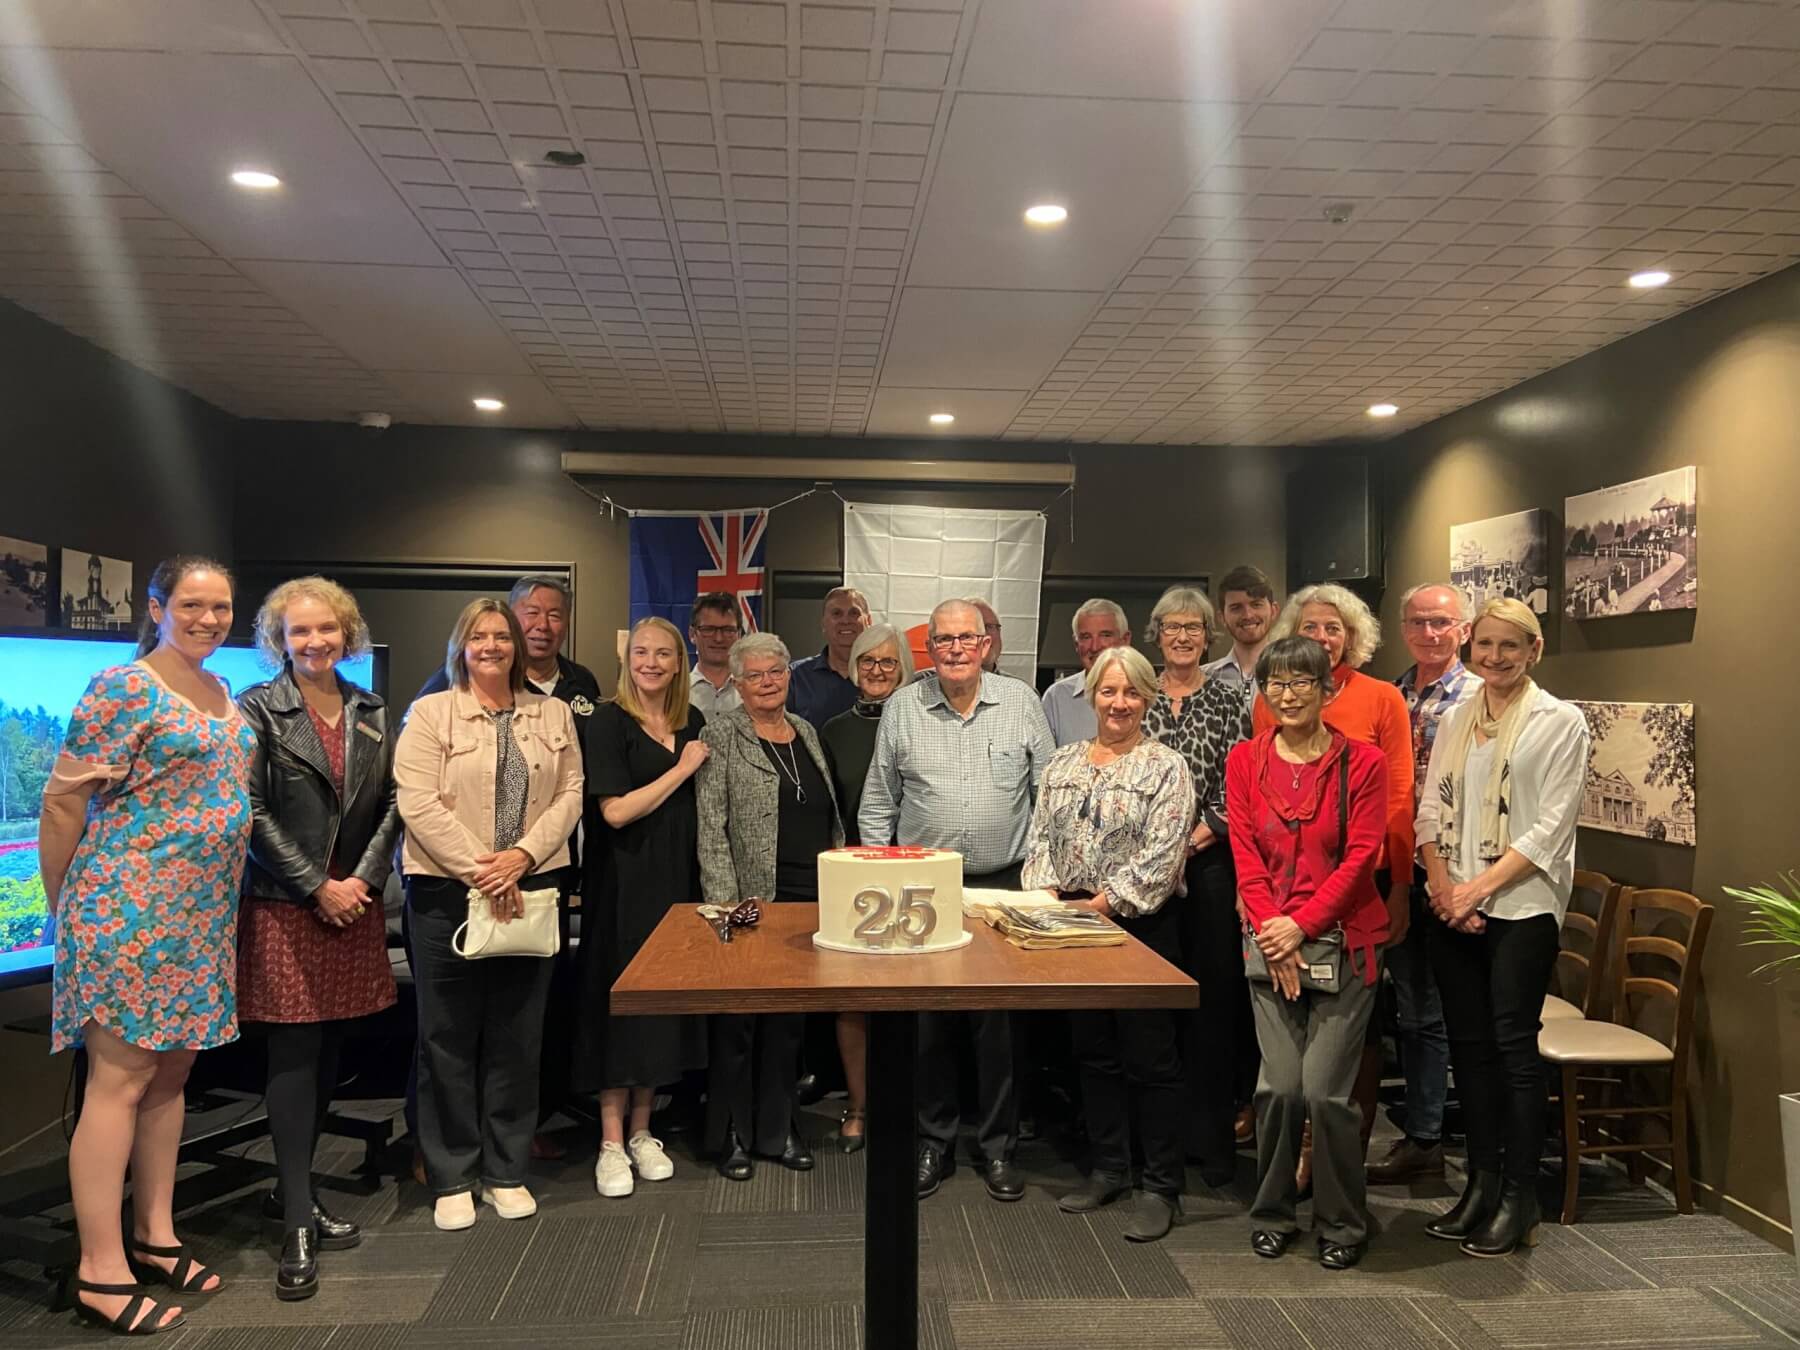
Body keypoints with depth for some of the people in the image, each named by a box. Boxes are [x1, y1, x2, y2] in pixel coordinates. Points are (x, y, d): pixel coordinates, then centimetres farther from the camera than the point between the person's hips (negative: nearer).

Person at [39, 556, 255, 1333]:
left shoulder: (225, 696, 13)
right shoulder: (123, 689, -11)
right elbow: (63, 801, -10)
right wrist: (63, 906, -4)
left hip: (203, 913, 8)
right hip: (128, 909, -8)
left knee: (171, 1072, 13)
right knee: (120, 1080, -2)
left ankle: (155, 1238, 25)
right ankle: (98, 1274, 7)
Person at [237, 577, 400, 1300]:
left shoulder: (372, 713, 9)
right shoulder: (257, 709, -3)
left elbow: (391, 804, 7)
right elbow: (253, 811, -9)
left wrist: (363, 878, -6)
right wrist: (317, 888, -12)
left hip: (355, 904, 5)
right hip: (284, 906, -4)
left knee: (329, 1052, 11)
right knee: (293, 1056, -3)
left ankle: (292, 1193, 26)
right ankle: (297, 1224, 5)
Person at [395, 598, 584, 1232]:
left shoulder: (553, 715, 10)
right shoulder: (430, 713, 0)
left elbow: (569, 795, 4)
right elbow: (419, 804, -9)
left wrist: (521, 856, -11)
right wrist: (478, 871, -15)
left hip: (530, 891, 3)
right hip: (448, 893, -3)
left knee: (518, 1036, 9)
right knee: (448, 1037, 5)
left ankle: (506, 1172, 22)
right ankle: (452, 1179, 18)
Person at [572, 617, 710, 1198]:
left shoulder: (693, 722, 8)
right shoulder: (609, 721, -7)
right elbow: (616, 810, -15)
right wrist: (682, 769, -12)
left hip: (678, 878, 5)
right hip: (625, 880, -5)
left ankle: (641, 1131, 23)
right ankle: (612, 1143, 12)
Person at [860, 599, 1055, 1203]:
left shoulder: (1021, 701, 2)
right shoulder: (903, 707, 4)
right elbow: (877, 803, 8)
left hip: (1003, 887, 0)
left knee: (1000, 1022, 5)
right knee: (927, 1022, 7)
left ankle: (998, 1146, 21)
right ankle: (934, 1141, 24)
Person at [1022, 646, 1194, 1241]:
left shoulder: (1166, 768, -5)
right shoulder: (1063, 763, 12)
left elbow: (1160, 858, -13)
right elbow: (1041, 836, 9)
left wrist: (1104, 903, -17)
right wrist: (1048, 896, -6)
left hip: (1141, 925, -5)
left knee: (1150, 1057, 1)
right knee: (1094, 1051, 14)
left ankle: (1162, 1186, 14)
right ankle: (1108, 1168, 28)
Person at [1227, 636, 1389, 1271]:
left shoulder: (1362, 762, -1)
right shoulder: (1245, 760, 7)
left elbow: (1360, 856, -5)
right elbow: (1246, 856, 3)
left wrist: (1301, 925, -12)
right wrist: (1272, 933, -8)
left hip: (1344, 940, -2)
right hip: (1270, 941, 2)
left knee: (1325, 1090, -4)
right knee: (1279, 1086, -1)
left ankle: (1342, 1223, 19)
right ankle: (1273, 1213, 22)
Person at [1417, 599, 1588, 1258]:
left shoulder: (1561, 722, -2)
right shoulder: (1456, 720, 13)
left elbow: (1551, 825, -8)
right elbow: (1431, 808, 10)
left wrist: (1481, 886, -13)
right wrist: (1442, 886, -5)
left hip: (1521, 907, -5)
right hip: (1453, 908, 5)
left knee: (1514, 1046, -3)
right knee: (1468, 1043, 9)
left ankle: (1519, 1197, 10)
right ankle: (1481, 1183, 21)